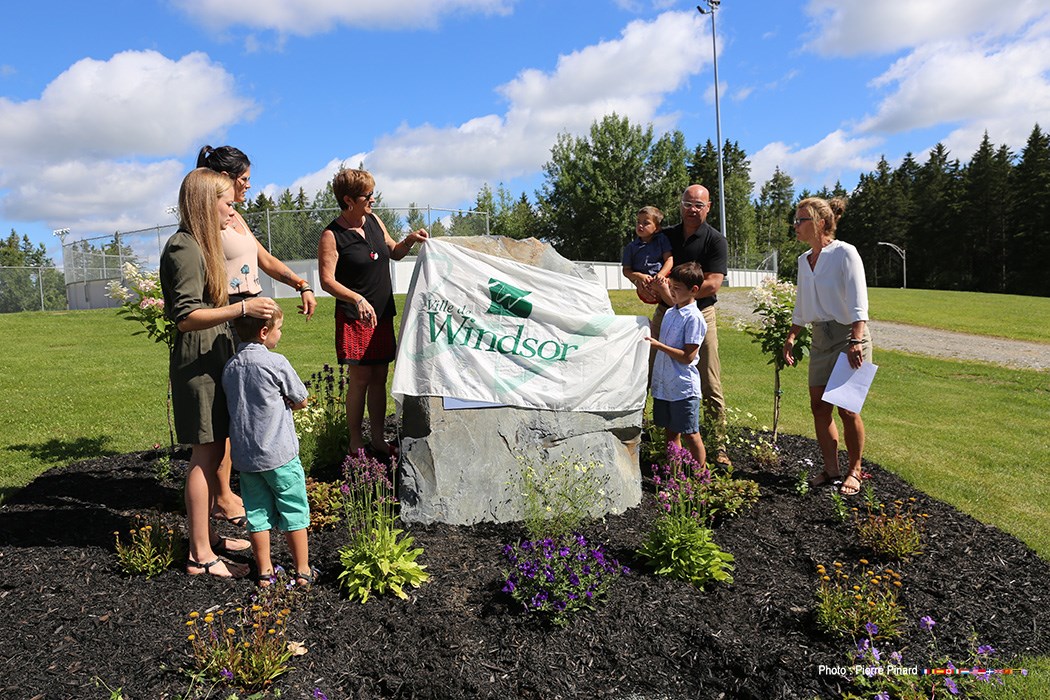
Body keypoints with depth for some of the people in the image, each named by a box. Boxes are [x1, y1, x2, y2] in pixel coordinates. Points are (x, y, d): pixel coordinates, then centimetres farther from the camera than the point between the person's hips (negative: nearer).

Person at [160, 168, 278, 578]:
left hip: (213, 359, 10)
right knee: (205, 456, -5)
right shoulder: (184, 248, -15)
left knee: (214, 452, 13)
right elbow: (186, 317, -22)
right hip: (198, 363, -10)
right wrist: (242, 308, -30)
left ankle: (205, 536, 24)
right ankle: (200, 556, 3)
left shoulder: (201, 244, 17)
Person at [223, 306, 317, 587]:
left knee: (257, 512, 14)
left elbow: (239, 404, 14)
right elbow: (301, 401, -5)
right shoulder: (275, 362, -14)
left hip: (244, 455, 6)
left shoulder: (230, 367, 4)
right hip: (279, 453, -5)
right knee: (294, 510, 7)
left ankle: (264, 571, 23)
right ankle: (303, 570, 16)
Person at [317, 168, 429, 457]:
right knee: (361, 378, -5)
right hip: (354, 317, -6)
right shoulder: (332, 236, -11)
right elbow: (327, 281, -17)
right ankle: (356, 444, 9)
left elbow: (393, 253, 23)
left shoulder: (374, 221, 9)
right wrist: (357, 299, -32)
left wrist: (409, 240, 3)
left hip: (383, 315, 6)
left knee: (379, 377, 10)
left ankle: (377, 439, 21)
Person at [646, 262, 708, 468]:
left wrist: (659, 346, -21)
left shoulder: (694, 318, -15)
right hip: (664, 385, 8)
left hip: (684, 388, -8)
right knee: (671, 433, 15)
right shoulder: (669, 313, 8)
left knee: (690, 435, 1)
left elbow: (688, 357, -18)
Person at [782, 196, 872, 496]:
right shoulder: (804, 260, 11)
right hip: (820, 337, 7)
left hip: (849, 335, -7)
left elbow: (858, 302, -17)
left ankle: (854, 471, 14)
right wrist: (791, 336, 15)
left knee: (846, 409, -4)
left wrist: (856, 341, -26)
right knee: (819, 406, 6)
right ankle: (831, 469, 19)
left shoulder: (845, 253, -11)